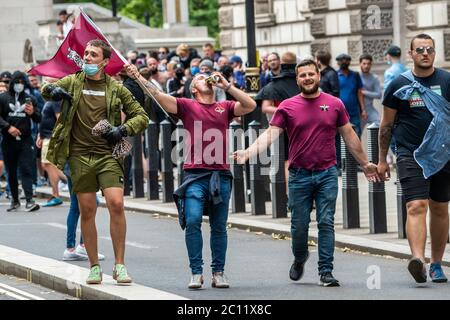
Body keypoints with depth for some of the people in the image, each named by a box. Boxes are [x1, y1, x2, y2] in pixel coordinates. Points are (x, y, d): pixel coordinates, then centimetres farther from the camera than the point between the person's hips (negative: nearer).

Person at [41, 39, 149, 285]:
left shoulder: (116, 89, 5)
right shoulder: (73, 82, 8)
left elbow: (141, 117, 9)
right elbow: (46, 91, 11)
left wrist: (123, 129, -10)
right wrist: (52, 90, -13)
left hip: (108, 155, -1)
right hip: (80, 156, 1)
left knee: (116, 204, -16)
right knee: (87, 211, 3)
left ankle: (119, 264, -6)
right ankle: (94, 267, 14)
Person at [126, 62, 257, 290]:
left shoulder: (225, 108, 12)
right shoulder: (187, 106, 6)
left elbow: (250, 105, 0)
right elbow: (159, 96, -3)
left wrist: (226, 86, 0)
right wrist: (138, 77, -14)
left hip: (221, 175, 2)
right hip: (195, 175, -2)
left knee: (219, 226, 8)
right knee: (192, 221, -14)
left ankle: (218, 273, 15)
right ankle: (196, 273, -7)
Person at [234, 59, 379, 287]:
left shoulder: (334, 104, 4)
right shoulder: (287, 107, 1)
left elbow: (349, 136, 13)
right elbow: (270, 134, -6)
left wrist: (365, 163, 18)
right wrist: (247, 153, -21)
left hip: (327, 174, 0)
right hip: (299, 175, 0)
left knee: (326, 223, -4)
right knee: (299, 225, 5)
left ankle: (326, 271, -2)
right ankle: (299, 259, 33)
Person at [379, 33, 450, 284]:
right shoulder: (399, 85, 2)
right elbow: (387, 125, 9)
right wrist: (382, 159, 9)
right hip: (410, 155, -2)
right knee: (417, 206, -17)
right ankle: (418, 260, -31)